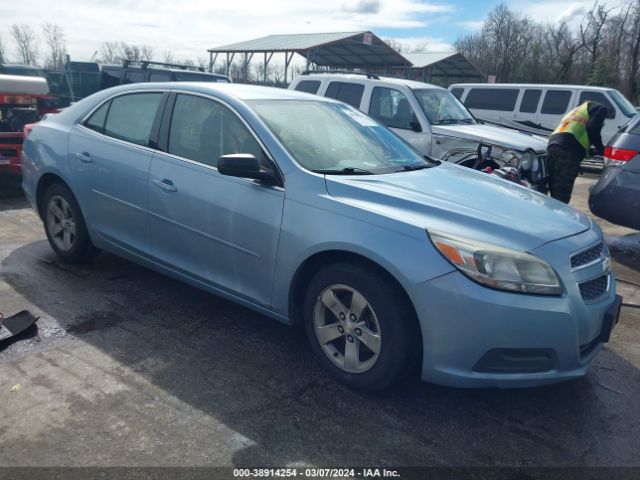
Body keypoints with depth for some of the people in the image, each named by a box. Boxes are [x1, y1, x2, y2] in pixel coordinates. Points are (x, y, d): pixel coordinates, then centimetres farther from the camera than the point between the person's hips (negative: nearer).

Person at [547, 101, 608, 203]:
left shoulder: (578, 110, 41)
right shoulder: (599, 108, 16)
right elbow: (592, 128, -2)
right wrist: (601, 148, 9)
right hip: (568, 150, -8)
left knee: (556, 194, 12)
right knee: (561, 196, -11)